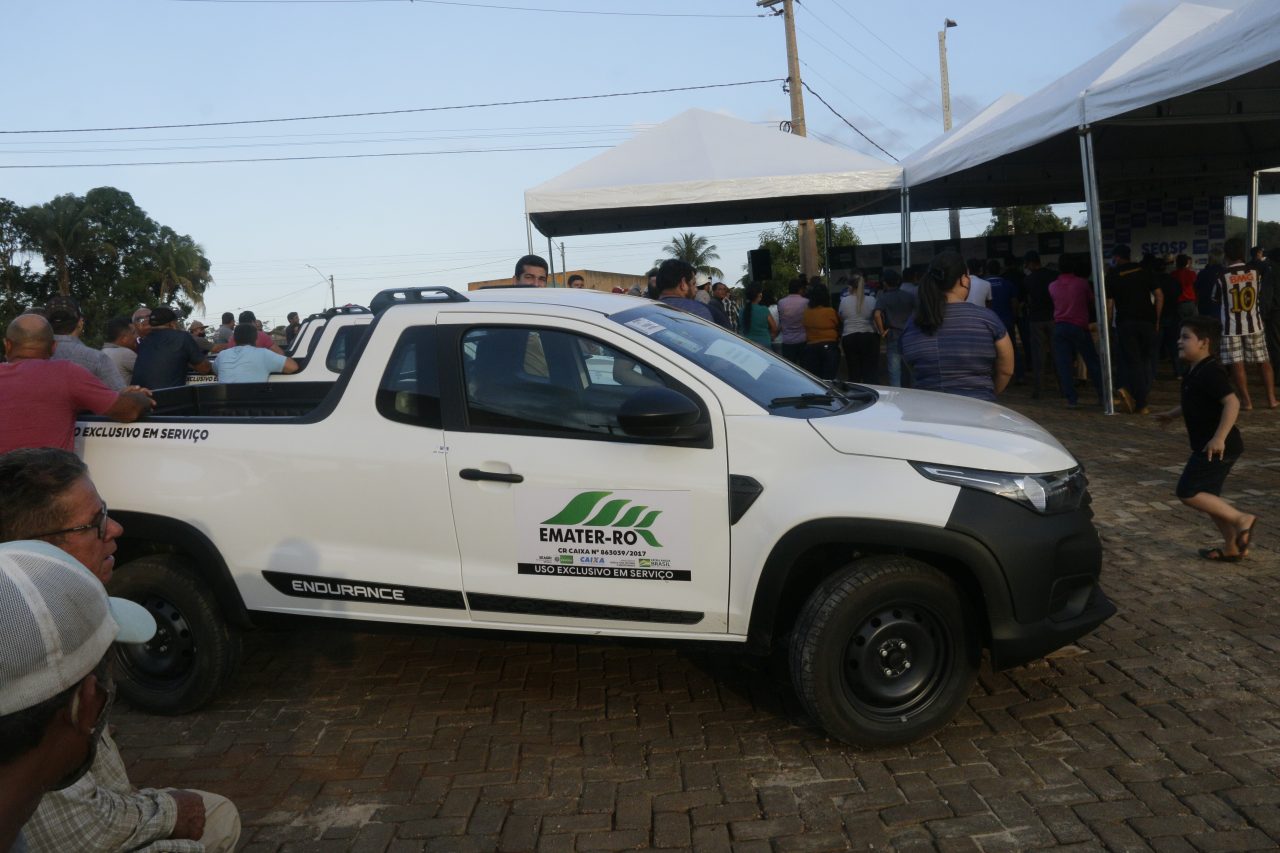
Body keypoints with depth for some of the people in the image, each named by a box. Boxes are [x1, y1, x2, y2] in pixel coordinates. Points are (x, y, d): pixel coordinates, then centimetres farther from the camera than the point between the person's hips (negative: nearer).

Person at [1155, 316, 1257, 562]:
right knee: (1207, 495, 14)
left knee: (1188, 492, -10)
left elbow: (1232, 402, -29)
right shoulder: (1194, 371, 12)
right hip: (1207, 446, 10)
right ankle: (1232, 547, 21)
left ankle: (1241, 519, -3)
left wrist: (1219, 438, -32)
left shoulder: (1210, 372, -19)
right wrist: (1171, 414, 31)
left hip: (1218, 447, -10)